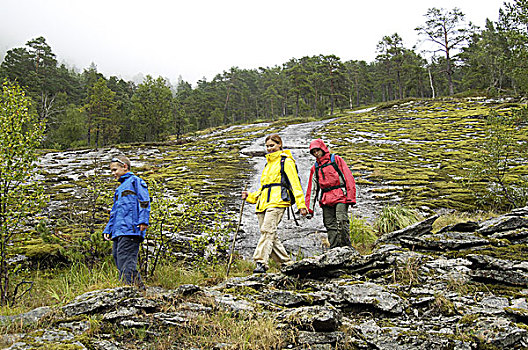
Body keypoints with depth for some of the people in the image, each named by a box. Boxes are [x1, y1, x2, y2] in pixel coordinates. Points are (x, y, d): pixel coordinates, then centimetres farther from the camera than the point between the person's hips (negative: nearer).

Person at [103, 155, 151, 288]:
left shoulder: (135, 181, 5)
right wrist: (108, 230, 20)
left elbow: (144, 201, -7)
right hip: (118, 232, 9)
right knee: (119, 260, 3)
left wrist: (143, 221, -19)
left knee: (126, 261, -16)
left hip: (130, 229, -9)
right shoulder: (119, 189, 30)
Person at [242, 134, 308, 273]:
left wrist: (301, 204, -12)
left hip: (277, 201, -8)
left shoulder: (286, 161, 6)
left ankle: (261, 263, -28)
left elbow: (295, 184, -3)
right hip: (264, 203, 8)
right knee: (271, 235, 2)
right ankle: (286, 263, 12)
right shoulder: (268, 164, 29)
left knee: (267, 230, -22)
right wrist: (250, 196, 17)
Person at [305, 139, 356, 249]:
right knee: (330, 225, -1)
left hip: (340, 197, -4)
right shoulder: (315, 168, 20)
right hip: (326, 200, 5)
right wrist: (309, 208, 13)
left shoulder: (336, 159, 7)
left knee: (341, 221, -17)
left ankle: (346, 247, -13)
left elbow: (348, 178, 0)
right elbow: (312, 189, 21)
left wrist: (350, 197, -9)